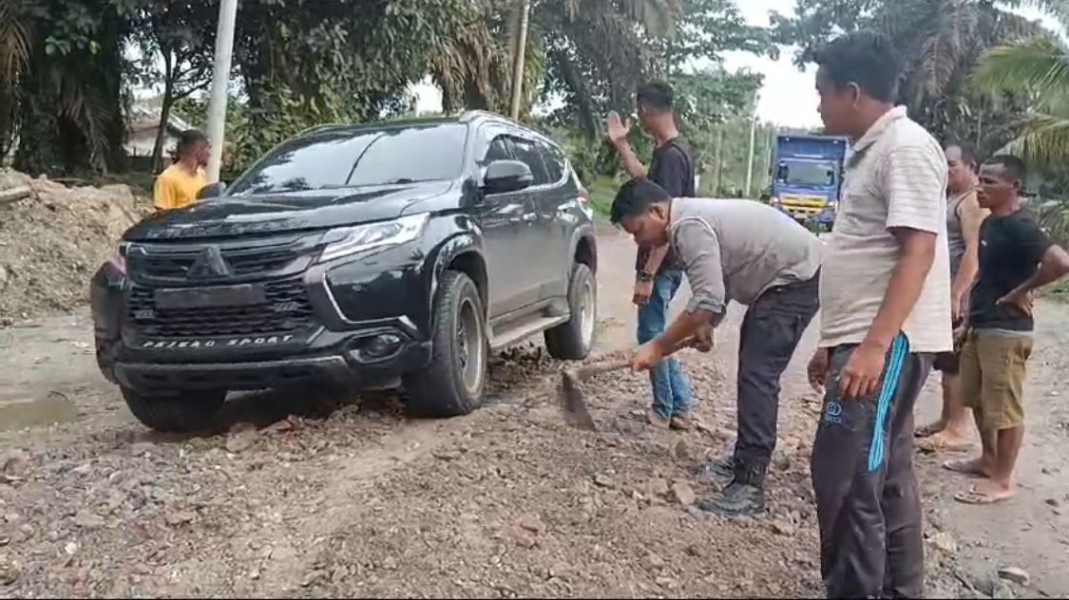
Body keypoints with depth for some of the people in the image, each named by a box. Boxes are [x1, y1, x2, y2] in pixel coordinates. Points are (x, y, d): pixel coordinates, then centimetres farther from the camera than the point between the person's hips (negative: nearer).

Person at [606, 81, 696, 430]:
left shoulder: (671, 155, -20)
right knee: (657, 333, 16)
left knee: (652, 335, 1)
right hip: (665, 263, 10)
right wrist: (621, 145, 26)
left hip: (661, 265, -10)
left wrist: (647, 274, -24)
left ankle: (666, 412, 14)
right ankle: (679, 408, 21)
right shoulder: (672, 150, 10)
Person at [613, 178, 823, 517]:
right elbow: (716, 288, 18)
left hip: (796, 277, -11)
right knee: (752, 369, 18)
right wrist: (706, 325, 5)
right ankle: (745, 459, 30)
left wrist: (659, 346, -21)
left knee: (757, 374, -16)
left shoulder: (689, 225, -23)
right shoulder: (690, 217, 10)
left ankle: (749, 487, -17)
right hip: (783, 277, 11)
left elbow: (708, 301, -29)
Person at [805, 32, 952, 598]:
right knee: (884, 478, 15)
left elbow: (918, 252, -21)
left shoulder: (906, 146, -12)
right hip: (864, 340, 10)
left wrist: (874, 345, -27)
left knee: (844, 479, -9)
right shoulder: (869, 150, 17)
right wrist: (835, 342, 21)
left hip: (887, 344, -10)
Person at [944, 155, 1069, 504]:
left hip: (1006, 330, -10)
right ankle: (987, 460, 35)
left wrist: (1020, 292, -20)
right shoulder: (990, 223, 10)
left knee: (1004, 408, 0)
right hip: (981, 326, 10)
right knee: (977, 400, 19)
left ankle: (1002, 481, 10)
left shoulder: (1019, 226, -18)